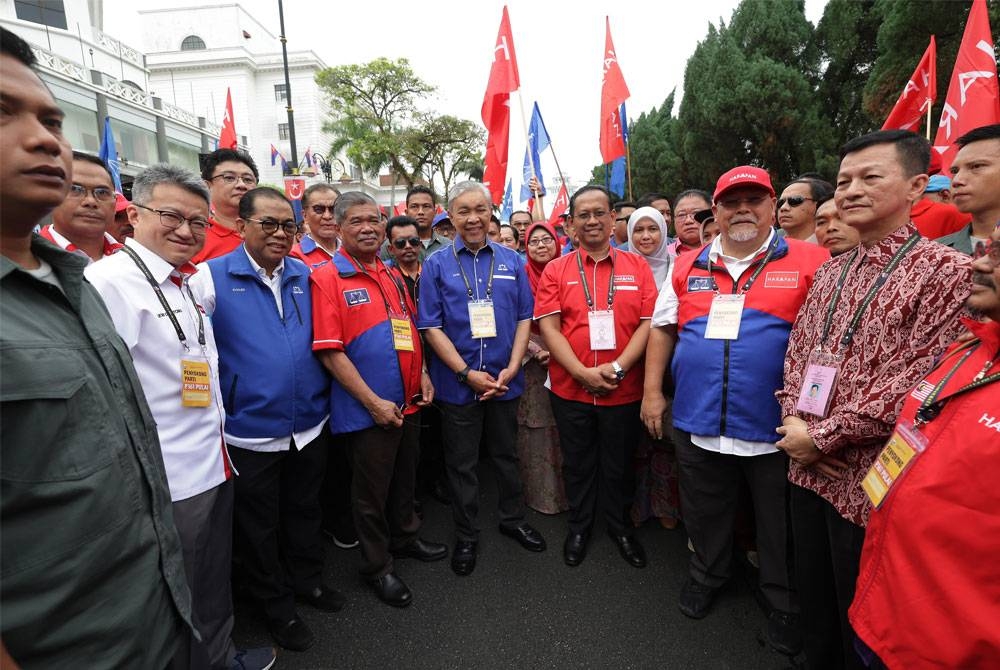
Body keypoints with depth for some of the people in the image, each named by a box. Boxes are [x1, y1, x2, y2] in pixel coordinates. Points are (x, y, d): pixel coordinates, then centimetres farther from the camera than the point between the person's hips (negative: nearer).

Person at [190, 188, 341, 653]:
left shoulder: (305, 276, 4)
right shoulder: (212, 276, -9)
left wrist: (325, 396, 12)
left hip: (310, 425, 4)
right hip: (251, 432, -3)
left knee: (305, 510, 22)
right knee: (258, 527, 15)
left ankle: (306, 579, 45)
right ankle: (276, 607, 37)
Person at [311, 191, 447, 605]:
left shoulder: (392, 276, 9)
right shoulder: (327, 278, -12)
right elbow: (329, 351, -17)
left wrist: (422, 374, 5)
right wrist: (373, 402, -19)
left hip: (407, 402, 7)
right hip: (367, 409, -6)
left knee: (404, 478, 23)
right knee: (372, 489, 11)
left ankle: (405, 538, 45)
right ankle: (377, 566, 31)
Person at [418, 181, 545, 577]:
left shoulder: (511, 261, 3)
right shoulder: (436, 265, -3)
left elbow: (524, 318, 2)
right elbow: (431, 327, -7)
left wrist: (511, 369, -9)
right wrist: (467, 373, -15)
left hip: (505, 381, 2)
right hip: (457, 384, -2)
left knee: (507, 455, 19)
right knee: (462, 464, 12)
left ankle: (513, 519, 41)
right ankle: (466, 537, 31)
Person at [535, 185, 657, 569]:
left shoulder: (637, 267, 2)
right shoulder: (556, 270, 0)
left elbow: (649, 323, -4)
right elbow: (548, 326, -6)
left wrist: (617, 367, -16)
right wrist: (582, 372, -16)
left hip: (624, 390, 1)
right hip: (570, 389, 0)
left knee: (619, 463, 17)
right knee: (578, 463, 17)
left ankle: (619, 526, 40)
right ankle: (579, 527, 38)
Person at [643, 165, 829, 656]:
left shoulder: (810, 262, -4)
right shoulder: (688, 267, 6)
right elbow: (662, 330, 10)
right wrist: (652, 391, 5)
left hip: (775, 427, -2)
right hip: (698, 422, 3)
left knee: (781, 527, 16)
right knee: (705, 515, 21)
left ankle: (784, 603, 40)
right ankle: (706, 575, 46)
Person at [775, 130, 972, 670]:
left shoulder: (945, 271, -11)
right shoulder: (829, 272, 10)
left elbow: (915, 382, -19)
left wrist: (822, 437, -16)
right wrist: (795, 424, -5)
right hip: (808, 471, 6)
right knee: (813, 604, 23)